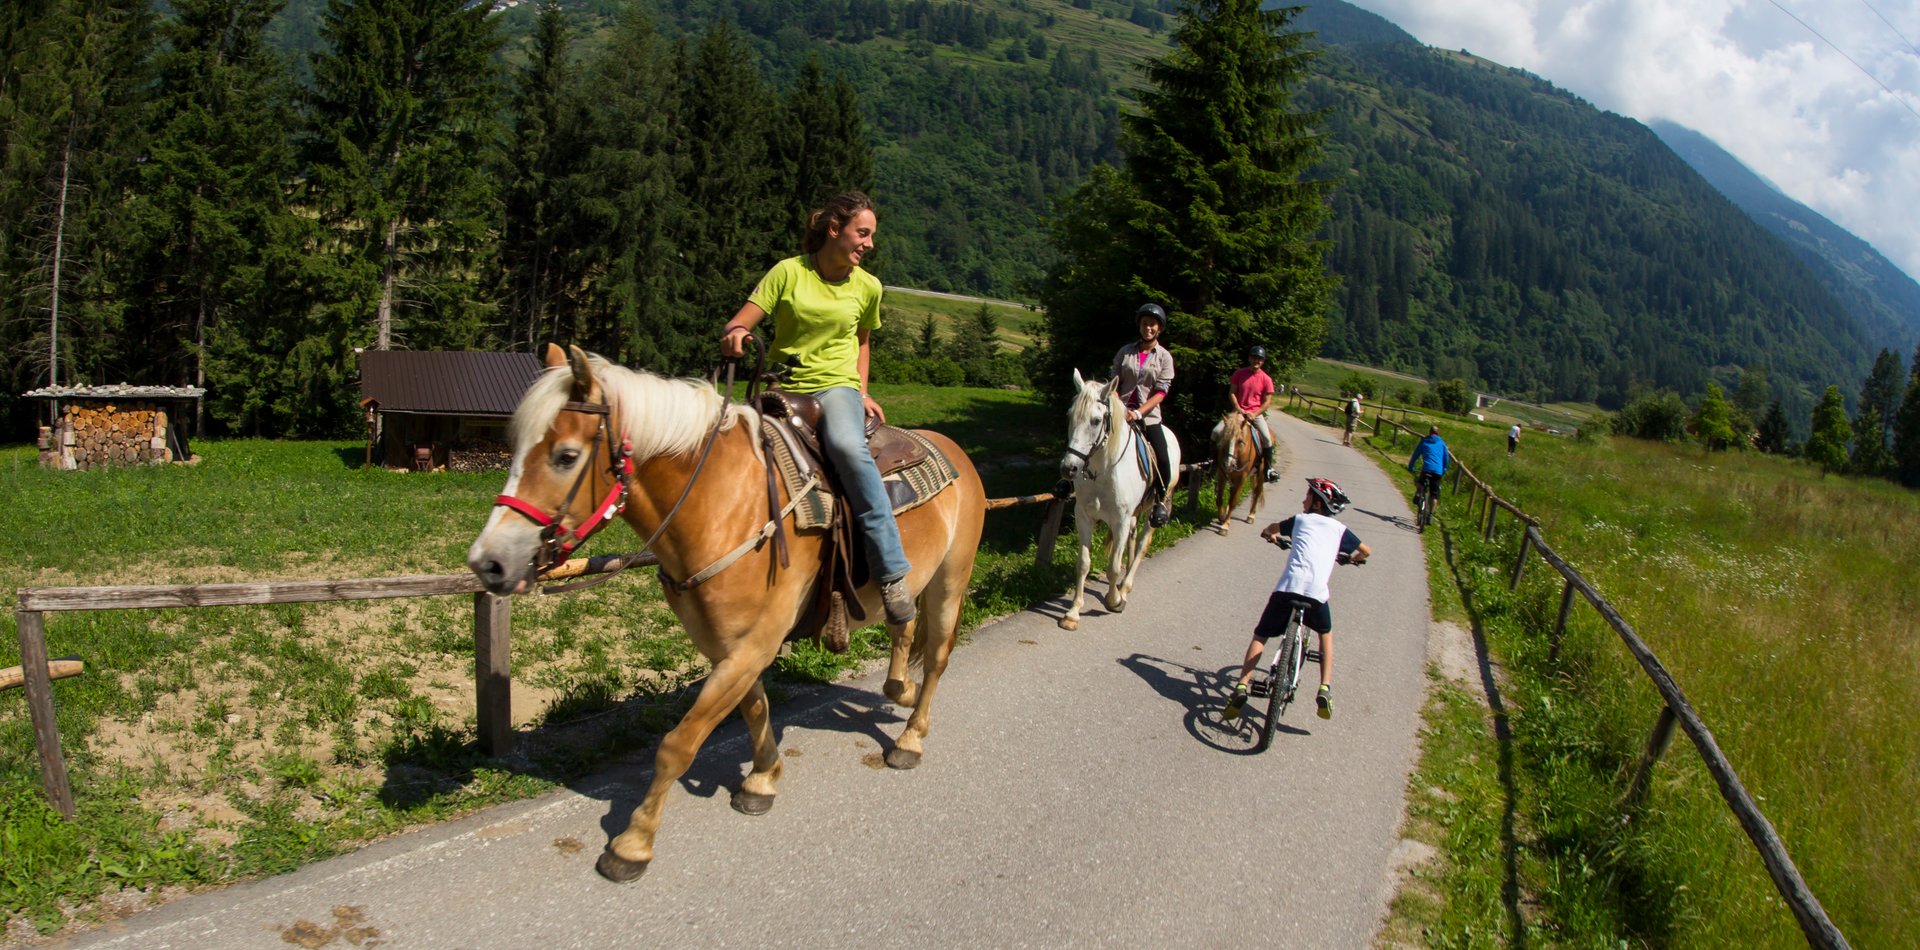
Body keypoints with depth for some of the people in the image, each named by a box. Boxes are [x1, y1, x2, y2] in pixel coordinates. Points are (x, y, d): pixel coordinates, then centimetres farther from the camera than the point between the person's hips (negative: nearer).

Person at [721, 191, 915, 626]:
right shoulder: (788, 272, -1)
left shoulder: (868, 287, 7)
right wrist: (735, 333, -29)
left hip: (836, 387, -1)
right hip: (783, 389, 1)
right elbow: (739, 324, -6)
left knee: (847, 445, -36)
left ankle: (892, 571, -34)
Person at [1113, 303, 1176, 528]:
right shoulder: (1125, 352, 6)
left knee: (1163, 460, -15)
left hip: (1149, 416, -2)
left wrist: (1138, 412, -19)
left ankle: (1160, 500, 9)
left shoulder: (1164, 357, 1)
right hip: (1122, 413, 2)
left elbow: (1161, 392, -7)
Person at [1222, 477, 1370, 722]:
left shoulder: (1301, 520, 21)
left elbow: (1270, 529, 41)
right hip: (1317, 592, 1)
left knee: (1260, 635, 14)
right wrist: (1349, 558, 56)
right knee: (1325, 633, 29)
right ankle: (1325, 690, 15)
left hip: (1287, 587, -1)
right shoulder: (1338, 528, 21)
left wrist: (1272, 536, 65)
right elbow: (1366, 552, 35)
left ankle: (1241, 687, -4)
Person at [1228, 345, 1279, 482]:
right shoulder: (1239, 373, 0)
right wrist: (1239, 410, -12)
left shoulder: (1266, 379, -3)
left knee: (1267, 437, -18)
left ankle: (1268, 468, 0)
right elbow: (1232, 393, 2)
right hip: (1239, 411, 1)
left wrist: (1254, 414, -15)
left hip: (1256, 413, -1)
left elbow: (1267, 401, -2)